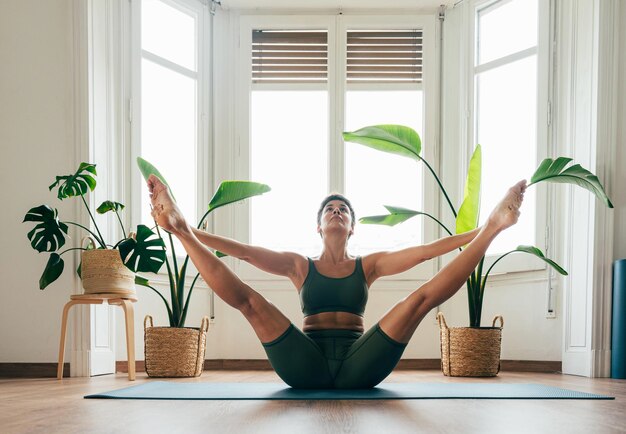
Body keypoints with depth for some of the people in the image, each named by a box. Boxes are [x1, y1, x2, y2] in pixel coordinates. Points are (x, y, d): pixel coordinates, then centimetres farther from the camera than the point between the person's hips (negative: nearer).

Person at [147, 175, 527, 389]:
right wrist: (187, 232, -10)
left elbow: (426, 250, 7)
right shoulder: (299, 266, 17)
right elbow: (246, 251, 3)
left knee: (424, 296, -16)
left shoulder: (369, 265, 18)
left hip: (357, 367, 1)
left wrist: (485, 231, -4)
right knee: (249, 300, -21)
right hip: (307, 368, 0)